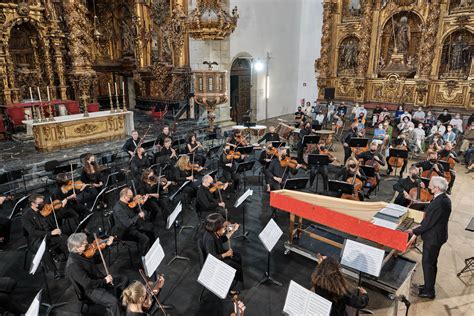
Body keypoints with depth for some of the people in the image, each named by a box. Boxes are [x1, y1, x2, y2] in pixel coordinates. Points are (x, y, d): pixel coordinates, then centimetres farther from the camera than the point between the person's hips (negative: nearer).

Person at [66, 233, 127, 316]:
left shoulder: (82, 253, -7)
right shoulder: (73, 265, -31)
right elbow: (88, 284, -30)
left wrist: (107, 244, 2)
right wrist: (104, 281, -20)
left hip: (98, 279, 9)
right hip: (90, 290, -9)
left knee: (123, 279, 15)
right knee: (113, 301, -28)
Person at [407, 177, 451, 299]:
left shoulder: (439, 202, -28)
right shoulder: (444, 199, 3)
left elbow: (429, 222, -24)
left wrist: (414, 231, -12)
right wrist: (420, 226, 6)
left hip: (433, 237, -10)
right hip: (438, 235, 10)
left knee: (427, 263, 4)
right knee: (432, 262, 21)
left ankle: (429, 291, 17)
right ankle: (429, 286, 37)